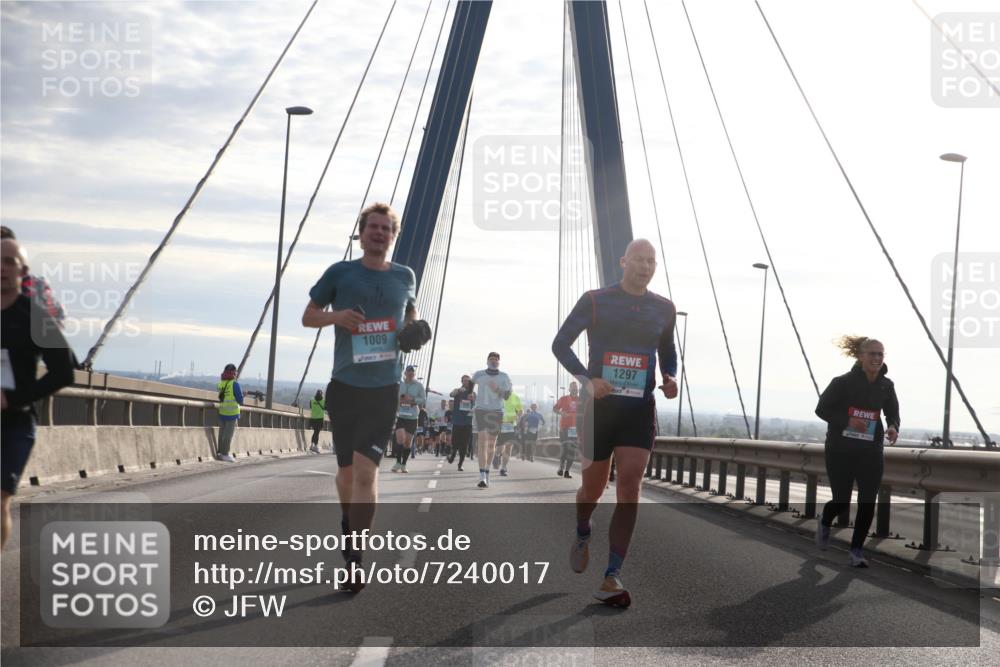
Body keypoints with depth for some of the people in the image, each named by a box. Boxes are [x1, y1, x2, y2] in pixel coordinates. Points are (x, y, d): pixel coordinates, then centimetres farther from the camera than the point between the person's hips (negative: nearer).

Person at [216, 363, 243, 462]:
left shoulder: (220, 383, 1)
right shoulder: (235, 384, -16)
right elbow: (240, 400, -13)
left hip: (222, 412, 6)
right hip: (232, 413, -6)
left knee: (222, 433, 16)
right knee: (229, 434, 0)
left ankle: (219, 452, 21)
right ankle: (225, 454, 0)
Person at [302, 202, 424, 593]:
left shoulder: (405, 277, 8)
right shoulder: (339, 273, 2)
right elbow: (307, 317, 8)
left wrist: (413, 332, 2)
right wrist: (336, 315, -13)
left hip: (384, 388, 0)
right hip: (345, 386, 0)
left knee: (366, 471, -13)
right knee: (347, 471, 11)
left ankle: (354, 558, -11)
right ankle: (349, 522, 42)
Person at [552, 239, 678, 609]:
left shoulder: (664, 309, 8)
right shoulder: (595, 300, -2)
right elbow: (560, 344, -1)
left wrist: (670, 378, 1)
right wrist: (587, 380, -16)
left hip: (640, 408, 1)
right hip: (599, 405, -1)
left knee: (629, 486, -14)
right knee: (593, 486, 9)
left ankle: (612, 577, -15)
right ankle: (582, 535, 45)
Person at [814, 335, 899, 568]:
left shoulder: (886, 386, 0)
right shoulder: (843, 382, -12)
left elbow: (893, 413, 12)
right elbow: (821, 409, -8)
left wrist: (893, 427, -11)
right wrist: (847, 420, -23)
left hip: (871, 451, 3)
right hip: (841, 449, -3)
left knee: (868, 502, -4)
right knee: (842, 502, 2)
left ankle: (856, 550, 10)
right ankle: (825, 523, 38)